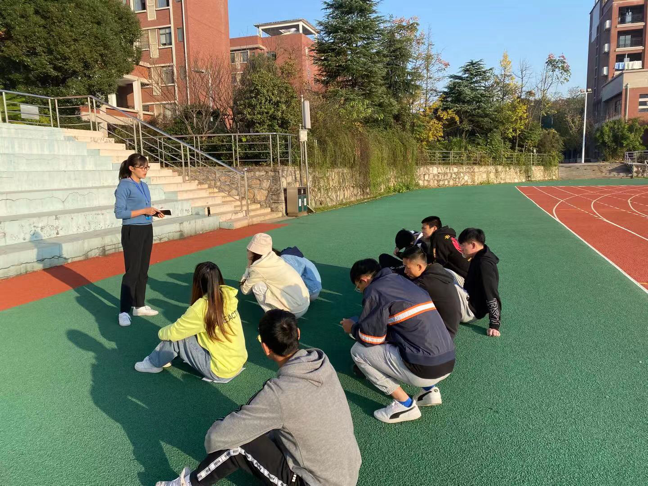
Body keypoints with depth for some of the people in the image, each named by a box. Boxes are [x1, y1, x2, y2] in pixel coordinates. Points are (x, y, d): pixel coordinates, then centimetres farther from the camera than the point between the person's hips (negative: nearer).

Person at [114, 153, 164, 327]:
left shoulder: (144, 185, 12)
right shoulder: (124, 186, -12)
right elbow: (120, 212, -17)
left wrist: (154, 212, -1)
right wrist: (144, 211, -19)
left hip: (147, 230, 8)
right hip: (132, 231, -8)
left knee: (143, 271, 13)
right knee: (132, 272, -6)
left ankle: (139, 306, 24)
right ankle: (124, 311, 2)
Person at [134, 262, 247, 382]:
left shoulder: (203, 306, -21)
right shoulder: (227, 296, -2)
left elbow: (175, 332, -9)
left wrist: (161, 332, 13)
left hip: (221, 370, -7)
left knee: (177, 337, -1)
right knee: (184, 331, 14)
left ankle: (154, 363, 22)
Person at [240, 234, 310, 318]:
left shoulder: (257, 269, -12)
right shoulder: (274, 258, 7)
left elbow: (245, 290, 3)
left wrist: (249, 265, 5)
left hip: (294, 311, -8)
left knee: (257, 286, -7)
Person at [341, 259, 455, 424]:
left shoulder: (375, 290, -7)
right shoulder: (403, 281, 18)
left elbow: (369, 339, -6)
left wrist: (353, 327, 16)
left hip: (424, 369, -8)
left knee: (358, 351, 4)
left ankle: (405, 405, 5)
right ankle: (429, 390, 19)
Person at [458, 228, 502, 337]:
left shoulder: (484, 264, -26)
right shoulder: (479, 259, 4)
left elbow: (492, 296, -28)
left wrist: (495, 325, -28)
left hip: (471, 311, -10)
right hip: (468, 301, 10)